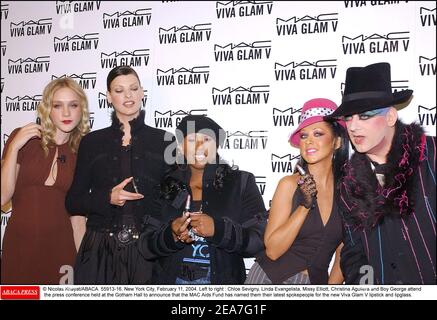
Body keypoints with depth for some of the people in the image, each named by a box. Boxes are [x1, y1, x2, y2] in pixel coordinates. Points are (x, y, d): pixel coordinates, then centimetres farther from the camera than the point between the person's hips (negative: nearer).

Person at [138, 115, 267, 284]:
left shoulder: (241, 183, -4)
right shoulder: (165, 186, -1)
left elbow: (257, 240, -11)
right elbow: (144, 244, -2)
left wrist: (218, 229, -26)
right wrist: (170, 236, -21)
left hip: (221, 279, -1)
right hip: (172, 279, 1)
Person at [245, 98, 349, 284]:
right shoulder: (290, 184, -11)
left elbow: (343, 254, 3)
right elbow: (272, 251, -15)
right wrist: (304, 206, -21)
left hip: (317, 281, 2)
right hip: (271, 278, -2)